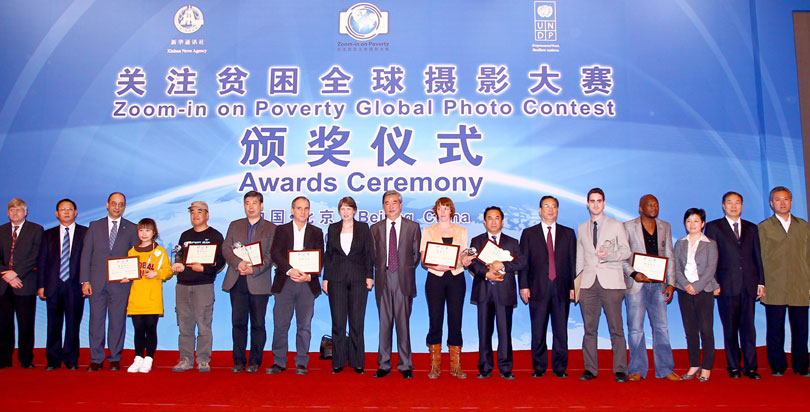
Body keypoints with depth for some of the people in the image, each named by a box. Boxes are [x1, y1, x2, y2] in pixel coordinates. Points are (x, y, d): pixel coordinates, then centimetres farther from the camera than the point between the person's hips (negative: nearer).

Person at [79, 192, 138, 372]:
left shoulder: (132, 229, 8)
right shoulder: (95, 226, 11)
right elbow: (86, 255, 7)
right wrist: (85, 281, -1)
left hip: (120, 283, -1)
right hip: (97, 282, 1)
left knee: (117, 321, 2)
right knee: (96, 321, 3)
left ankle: (115, 359, 12)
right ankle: (96, 359, 13)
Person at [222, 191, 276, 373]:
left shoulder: (271, 228, 6)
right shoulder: (235, 225, 15)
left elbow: (270, 255, -2)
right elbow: (225, 249, 6)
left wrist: (253, 269, -16)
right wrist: (238, 263, -12)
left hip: (259, 282, -2)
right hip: (237, 282, 2)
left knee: (258, 324, 2)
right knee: (238, 322, 5)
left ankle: (255, 361, 12)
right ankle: (239, 360, 15)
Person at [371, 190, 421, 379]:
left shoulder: (413, 227, 6)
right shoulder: (375, 228, 11)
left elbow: (417, 253, 7)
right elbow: (373, 255, 14)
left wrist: (406, 270, 2)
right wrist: (381, 270, 5)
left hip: (404, 280, -2)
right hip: (383, 280, 2)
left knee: (403, 323, 1)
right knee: (384, 323, 5)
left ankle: (405, 366, 9)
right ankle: (383, 365, 13)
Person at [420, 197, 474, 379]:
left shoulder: (461, 231, 11)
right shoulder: (428, 231, 8)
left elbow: (464, 258, 9)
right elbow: (423, 259, 1)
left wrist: (466, 260, -14)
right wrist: (437, 266, -18)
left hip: (456, 279, 1)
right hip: (435, 279, -1)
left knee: (455, 321, 1)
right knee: (435, 321, -1)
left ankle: (455, 366, 9)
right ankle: (435, 366, 9)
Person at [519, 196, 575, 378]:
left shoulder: (568, 233, 12)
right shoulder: (528, 233, 9)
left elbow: (573, 262, 8)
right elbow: (523, 262, 5)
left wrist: (573, 287, 1)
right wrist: (523, 286, -4)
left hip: (561, 289, 1)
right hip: (538, 288, -1)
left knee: (561, 331, 4)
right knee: (538, 331, 3)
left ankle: (560, 368, 14)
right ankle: (538, 367, 13)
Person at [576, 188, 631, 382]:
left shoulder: (617, 226, 8)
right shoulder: (581, 229, 17)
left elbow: (626, 251, 5)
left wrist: (609, 255, -14)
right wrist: (576, 282, 12)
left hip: (611, 282, -3)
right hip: (588, 284, 3)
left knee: (616, 328, -5)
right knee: (589, 328, 3)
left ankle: (620, 370, 2)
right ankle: (590, 369, 10)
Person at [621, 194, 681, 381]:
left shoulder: (665, 227, 13)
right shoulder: (628, 227, 2)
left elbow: (669, 257, 12)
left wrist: (671, 283, 4)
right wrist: (633, 273, -15)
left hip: (658, 284, 3)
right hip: (635, 284, -3)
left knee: (661, 326, 4)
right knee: (635, 328, 0)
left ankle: (665, 369, 12)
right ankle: (637, 370, 8)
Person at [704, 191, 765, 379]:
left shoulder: (751, 228, 15)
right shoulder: (714, 227, 5)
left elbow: (757, 257, 13)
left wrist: (761, 282, 6)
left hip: (748, 285, 2)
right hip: (727, 285, -2)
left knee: (748, 327, 2)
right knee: (730, 328, 3)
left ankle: (750, 367, 8)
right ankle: (733, 367, 11)